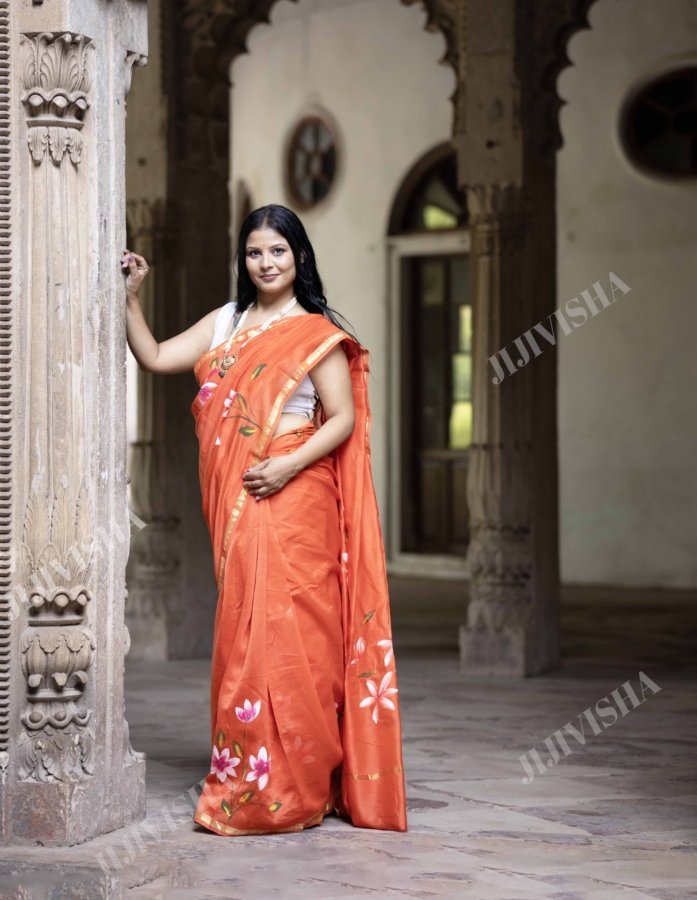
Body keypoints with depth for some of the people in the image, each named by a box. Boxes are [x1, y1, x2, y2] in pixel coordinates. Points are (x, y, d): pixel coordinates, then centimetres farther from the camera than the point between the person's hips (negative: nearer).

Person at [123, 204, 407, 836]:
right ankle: (247, 782, 13)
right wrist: (131, 298, 3)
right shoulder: (225, 323, 16)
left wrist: (289, 465, -18)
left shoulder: (316, 333, -1)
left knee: (284, 630, -9)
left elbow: (344, 418, -7)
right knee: (244, 630, 7)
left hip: (293, 500, -6)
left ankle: (285, 791, -6)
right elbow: (155, 358, 14)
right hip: (236, 503, 6)